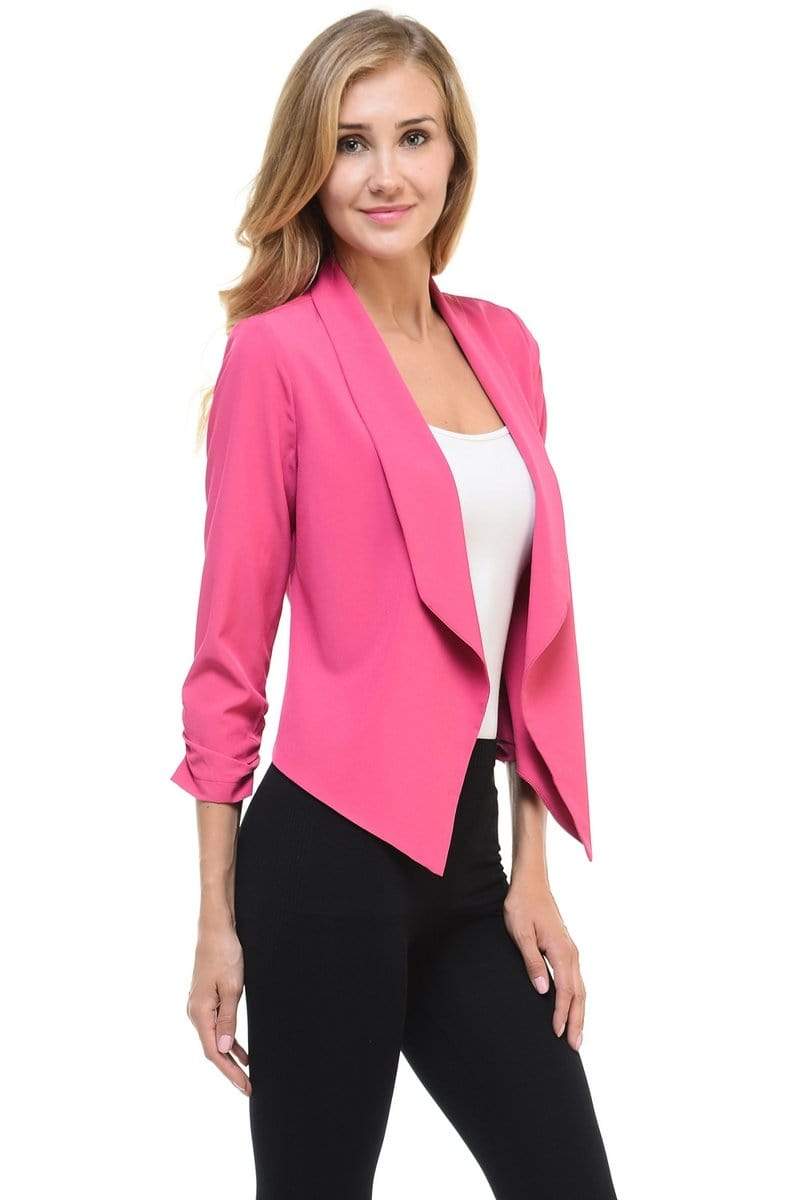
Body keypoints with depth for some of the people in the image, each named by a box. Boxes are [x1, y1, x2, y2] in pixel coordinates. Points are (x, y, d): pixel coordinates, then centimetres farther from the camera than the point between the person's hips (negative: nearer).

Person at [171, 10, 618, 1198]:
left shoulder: (503, 345, 10)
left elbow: (532, 630, 12)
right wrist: (219, 920, -6)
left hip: (468, 846, 6)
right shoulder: (279, 350, -8)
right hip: (335, 850, -6)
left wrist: (532, 872, 10)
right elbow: (231, 644, -7)